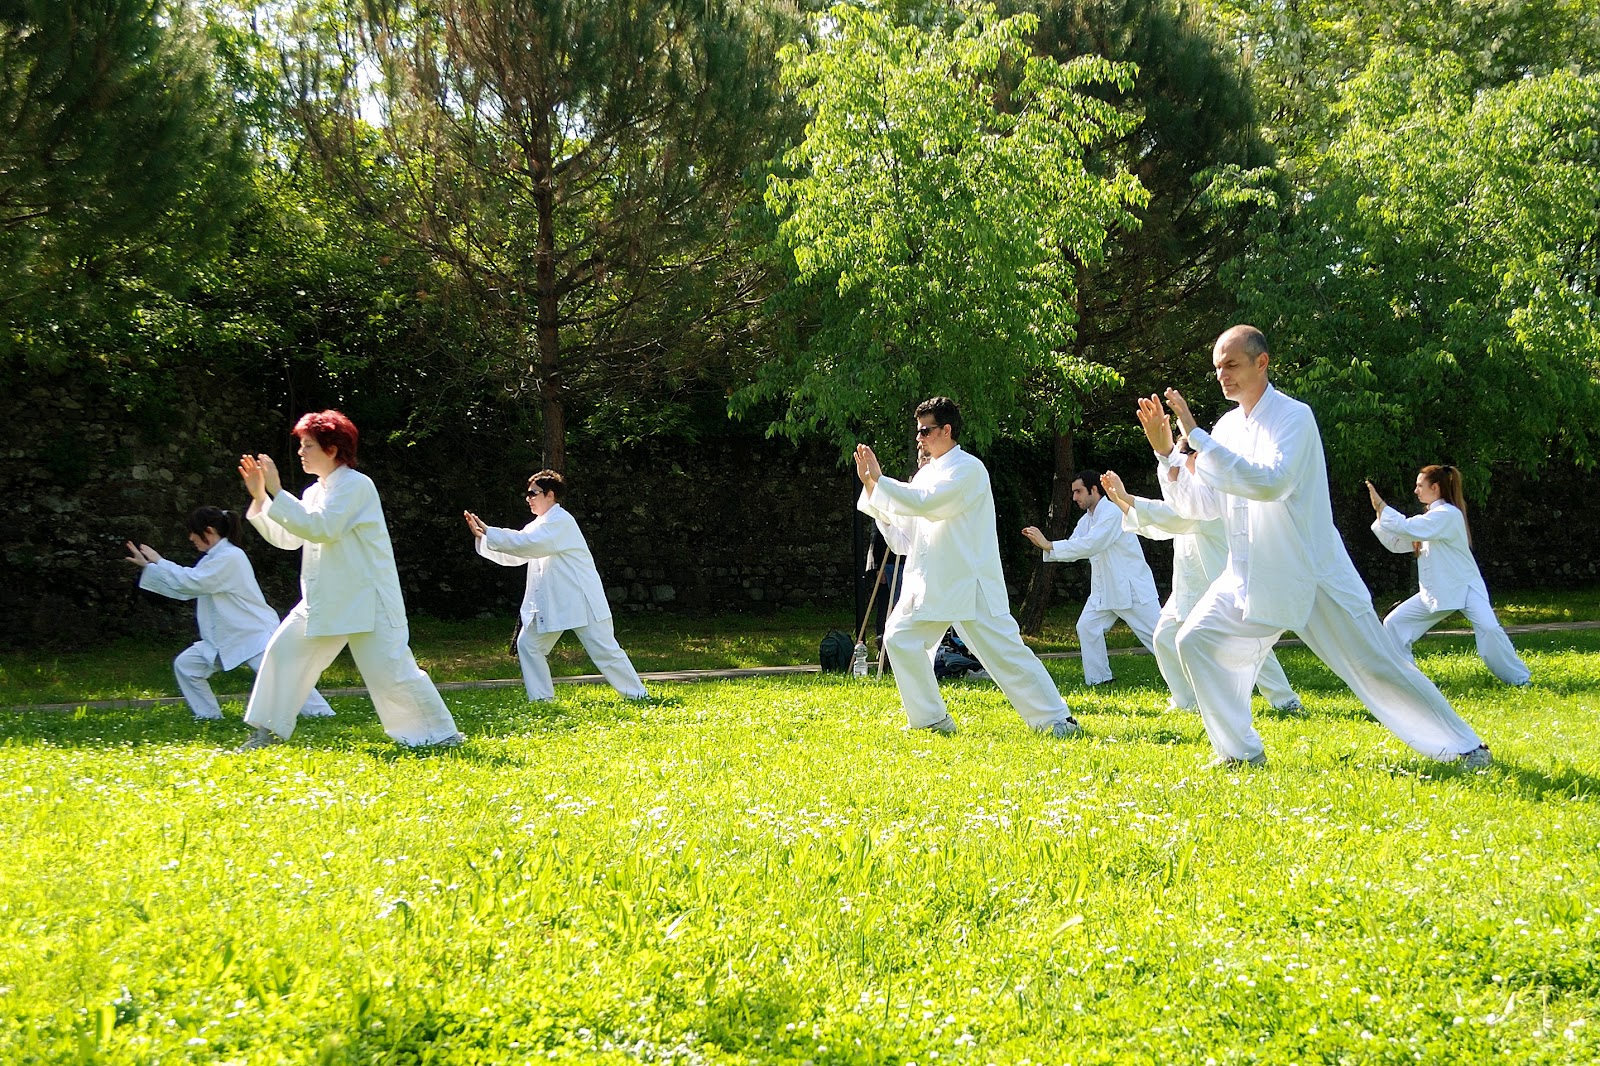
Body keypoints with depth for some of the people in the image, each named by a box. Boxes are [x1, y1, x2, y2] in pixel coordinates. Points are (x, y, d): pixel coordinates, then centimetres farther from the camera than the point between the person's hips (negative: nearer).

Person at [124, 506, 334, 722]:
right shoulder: (216, 557, 14)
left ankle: (322, 713, -15)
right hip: (225, 637, 10)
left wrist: (159, 562, -10)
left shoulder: (230, 557, -18)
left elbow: (191, 582, -22)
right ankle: (209, 716, 13)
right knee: (185, 664, 6)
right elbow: (183, 588, 16)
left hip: (254, 634, -10)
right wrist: (147, 565, 14)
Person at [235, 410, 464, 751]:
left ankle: (440, 734, 3)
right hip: (325, 599, 9)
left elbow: (320, 528, -24)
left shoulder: (355, 485, -13)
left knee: (390, 671, -9)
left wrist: (277, 492, -22)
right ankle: (269, 730, 15)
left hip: (368, 600, -9)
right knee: (284, 651, 5)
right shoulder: (317, 492, 14)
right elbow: (287, 538, 14)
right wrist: (260, 496, 5)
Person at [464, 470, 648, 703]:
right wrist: (483, 535, 2)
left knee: (605, 650, -7)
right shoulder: (541, 524, 16)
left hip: (581, 600, -9)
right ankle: (541, 698, 12)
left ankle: (638, 695, 0)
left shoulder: (560, 521, -14)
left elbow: (528, 544, -27)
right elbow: (513, 555, 13)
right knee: (527, 644, 5)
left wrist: (489, 533, -24)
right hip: (551, 603, 9)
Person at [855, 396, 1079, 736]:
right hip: (929, 584, 8)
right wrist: (871, 485, 7)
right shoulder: (927, 473, 14)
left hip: (970, 583, -8)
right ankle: (932, 719, 11)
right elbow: (901, 538, 14)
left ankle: (1056, 718, 0)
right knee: (900, 639, 0)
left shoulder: (967, 469, -10)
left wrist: (879, 481, -15)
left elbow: (925, 503, -24)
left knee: (1004, 651, -8)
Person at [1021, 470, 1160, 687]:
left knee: (1156, 632, -5)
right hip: (1105, 588, 8)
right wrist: (1043, 544, -10)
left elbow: (1090, 545, -28)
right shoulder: (1087, 520, 12)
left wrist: (1048, 545, -27)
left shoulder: (1113, 513, -18)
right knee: (1087, 626, -2)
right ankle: (1098, 679, 6)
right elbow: (1072, 549, 8)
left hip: (1132, 586, -8)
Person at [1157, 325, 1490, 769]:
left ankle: (1463, 747, 8)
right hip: (1251, 577, 7)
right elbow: (1201, 504, 8)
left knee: (1376, 666, -4)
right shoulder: (1227, 427, 7)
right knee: (1195, 641, -3)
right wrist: (1166, 449, -6)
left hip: (1313, 574, -6)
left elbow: (1270, 482, -31)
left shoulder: (1293, 416, -14)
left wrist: (1197, 437, -30)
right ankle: (1241, 750, 9)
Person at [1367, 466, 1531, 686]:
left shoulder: (1448, 514, -16)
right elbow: (1396, 542, 12)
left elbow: (1408, 528, -27)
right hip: (1436, 591, 9)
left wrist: (1382, 507, -20)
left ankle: (1520, 679, -14)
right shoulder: (1429, 517, 13)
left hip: (1465, 586, -9)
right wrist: (1380, 512, 2)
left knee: (1489, 628, -27)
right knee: (1394, 623, 2)